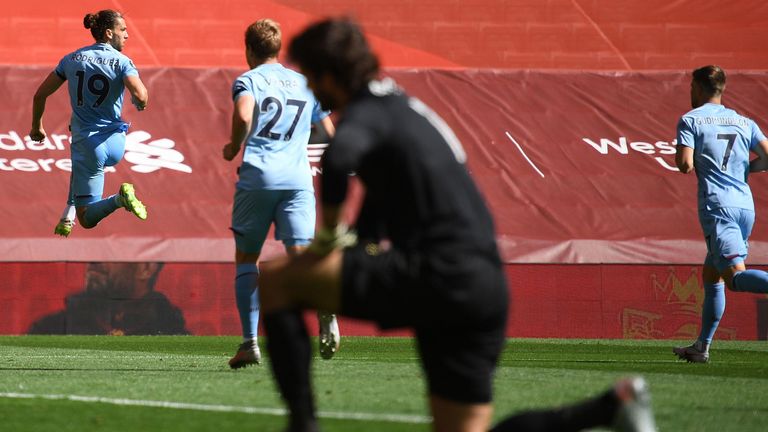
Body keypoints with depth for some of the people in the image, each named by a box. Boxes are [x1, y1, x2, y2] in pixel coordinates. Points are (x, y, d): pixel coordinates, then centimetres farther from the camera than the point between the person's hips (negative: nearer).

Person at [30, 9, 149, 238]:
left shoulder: (72, 59, 3)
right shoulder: (122, 62, -6)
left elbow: (40, 95, 6)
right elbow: (140, 96, -23)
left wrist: (36, 126, 22)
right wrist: (141, 104, 2)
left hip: (88, 144, -1)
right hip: (115, 143, 1)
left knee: (88, 219, 4)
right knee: (80, 162, 37)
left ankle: (118, 199, -25)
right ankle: (69, 214, 17)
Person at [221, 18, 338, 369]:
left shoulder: (248, 80, 6)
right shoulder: (305, 84, 19)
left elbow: (243, 116, -15)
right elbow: (331, 133, 22)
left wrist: (233, 147, 2)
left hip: (257, 177, -2)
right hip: (298, 178, 2)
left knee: (246, 257, 13)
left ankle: (250, 343, 7)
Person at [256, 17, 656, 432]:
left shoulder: (366, 114, -7)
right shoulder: (398, 107, 24)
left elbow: (338, 157, -31)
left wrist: (329, 233, -17)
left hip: (438, 277, -9)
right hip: (485, 285, 9)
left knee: (275, 279, -4)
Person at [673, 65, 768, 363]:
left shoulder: (690, 120, 2)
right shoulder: (744, 122, 17)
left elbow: (685, 165, -9)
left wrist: (680, 158, 14)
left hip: (717, 206, -7)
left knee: (736, 276, -18)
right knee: (711, 276, 19)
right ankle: (701, 347, 20)